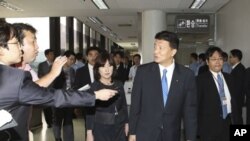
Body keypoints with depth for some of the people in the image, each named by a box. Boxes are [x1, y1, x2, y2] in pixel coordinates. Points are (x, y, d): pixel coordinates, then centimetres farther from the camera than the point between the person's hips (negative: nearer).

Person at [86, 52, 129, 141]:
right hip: (100, 129, -3)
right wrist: (89, 132, -8)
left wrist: (126, 123, 12)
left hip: (119, 128, 3)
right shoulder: (93, 87, -8)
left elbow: (124, 105, 11)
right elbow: (89, 111, -7)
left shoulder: (119, 85, 3)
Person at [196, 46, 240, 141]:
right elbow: (197, 104, -8)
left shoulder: (228, 77, 9)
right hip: (210, 125, -5)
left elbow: (233, 101, 13)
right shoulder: (201, 79, -9)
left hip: (228, 122, 5)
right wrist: (199, 126, -9)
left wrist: (236, 121, 10)